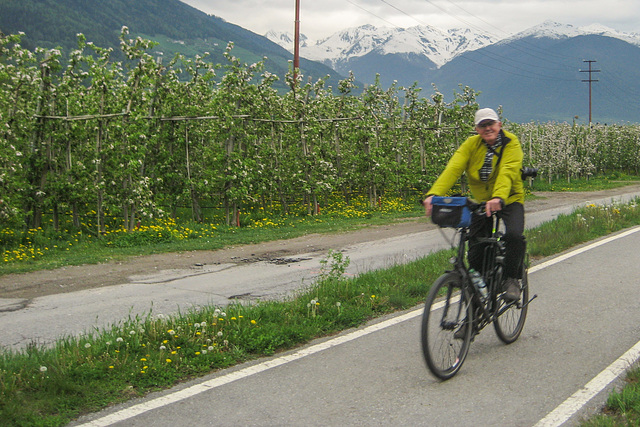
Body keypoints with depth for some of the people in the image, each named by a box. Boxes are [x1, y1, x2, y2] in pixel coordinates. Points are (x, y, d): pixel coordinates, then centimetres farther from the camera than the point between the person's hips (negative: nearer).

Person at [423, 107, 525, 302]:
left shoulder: (511, 143, -15)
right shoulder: (471, 144, -7)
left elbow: (507, 172, -32)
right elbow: (453, 168, -22)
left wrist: (498, 197, -52)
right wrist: (433, 194, -39)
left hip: (509, 200, -3)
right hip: (481, 201, 3)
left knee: (514, 234, -29)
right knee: (475, 252, -1)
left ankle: (512, 279, -6)